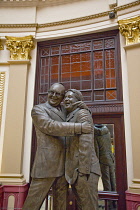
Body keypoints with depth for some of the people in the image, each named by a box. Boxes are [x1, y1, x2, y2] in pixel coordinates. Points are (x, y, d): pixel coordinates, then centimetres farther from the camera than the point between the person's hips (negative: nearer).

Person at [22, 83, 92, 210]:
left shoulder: (65, 110, 19)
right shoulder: (38, 109, -1)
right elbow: (50, 126, -18)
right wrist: (79, 127, -24)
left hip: (63, 165, 6)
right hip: (47, 164, -6)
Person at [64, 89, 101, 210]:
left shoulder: (82, 113, -8)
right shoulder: (69, 118, 19)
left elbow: (86, 143, -17)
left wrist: (83, 171, -20)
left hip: (84, 170, -9)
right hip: (74, 171, 9)